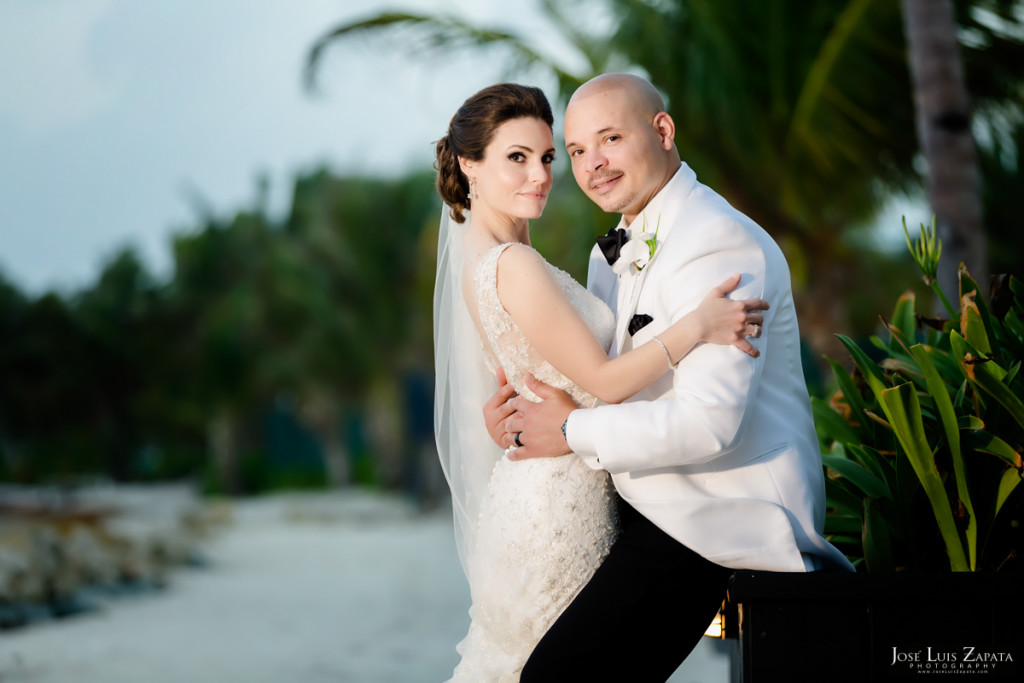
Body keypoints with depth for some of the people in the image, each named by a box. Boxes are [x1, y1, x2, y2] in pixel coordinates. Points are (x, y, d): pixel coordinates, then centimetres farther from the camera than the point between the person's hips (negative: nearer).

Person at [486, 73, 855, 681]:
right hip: (658, 507, 10)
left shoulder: (723, 246, -19)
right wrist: (521, 409, 0)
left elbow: (709, 421, -27)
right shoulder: (617, 251, 14)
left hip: (717, 522, -10)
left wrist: (574, 431, -16)